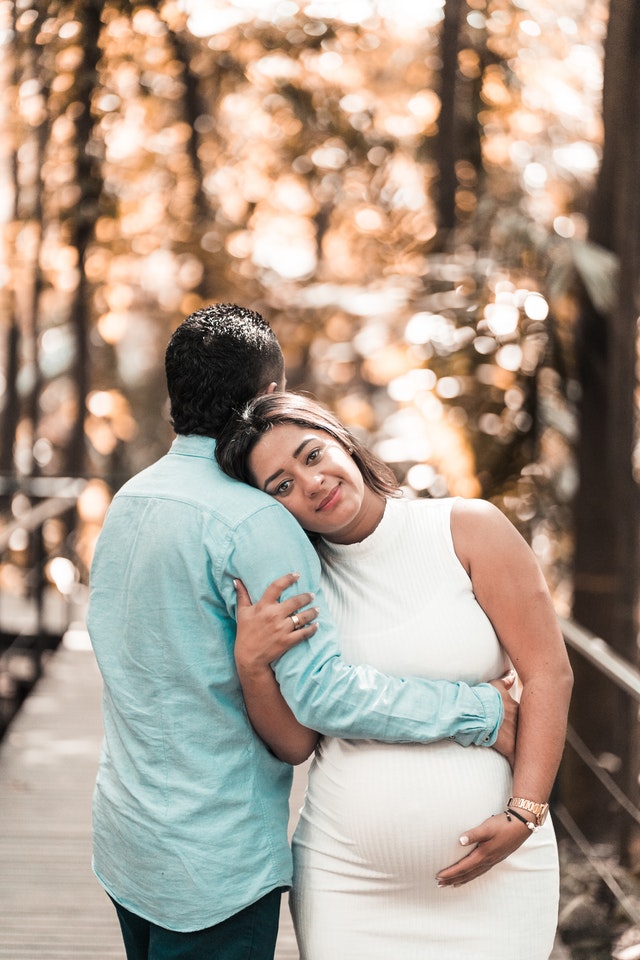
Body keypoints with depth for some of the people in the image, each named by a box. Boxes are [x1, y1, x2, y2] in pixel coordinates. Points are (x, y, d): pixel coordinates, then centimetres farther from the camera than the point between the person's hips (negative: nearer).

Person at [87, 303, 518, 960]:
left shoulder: (129, 500, 8)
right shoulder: (253, 523, -20)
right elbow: (320, 695, -24)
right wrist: (484, 712, -19)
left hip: (124, 832, 9)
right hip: (210, 866, -8)